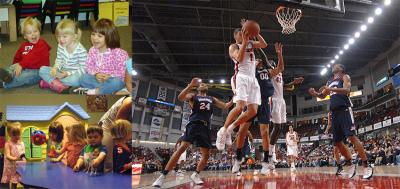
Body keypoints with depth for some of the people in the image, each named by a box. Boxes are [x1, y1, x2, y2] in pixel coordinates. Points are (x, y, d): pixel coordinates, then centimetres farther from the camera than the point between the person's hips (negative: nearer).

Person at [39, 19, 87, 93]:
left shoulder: (81, 50, -20)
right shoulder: (61, 46, -1)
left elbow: (83, 69, -18)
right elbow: (59, 60, 9)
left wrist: (68, 73, -25)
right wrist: (55, 68, -13)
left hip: (74, 74, -6)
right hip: (62, 72, 6)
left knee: (75, 80, -41)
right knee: (42, 69, -7)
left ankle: (50, 81, -22)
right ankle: (58, 85, -25)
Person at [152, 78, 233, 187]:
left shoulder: (212, 99, 24)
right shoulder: (193, 96, 10)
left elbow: (225, 106, 27)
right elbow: (180, 97, -9)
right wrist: (191, 85, -18)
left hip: (205, 128, 6)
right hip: (193, 125, -5)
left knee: (206, 154, 2)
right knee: (182, 148, -19)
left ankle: (195, 175, 22)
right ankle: (163, 176, -19)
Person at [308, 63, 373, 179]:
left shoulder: (345, 77, 5)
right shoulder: (329, 82, 25)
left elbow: (347, 90, -13)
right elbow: (323, 96, 25)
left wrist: (330, 89, -27)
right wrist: (315, 93, 2)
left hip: (344, 110, -7)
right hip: (334, 112, 7)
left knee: (352, 137, -18)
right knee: (337, 142, 5)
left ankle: (366, 166, -16)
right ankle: (350, 164, 17)